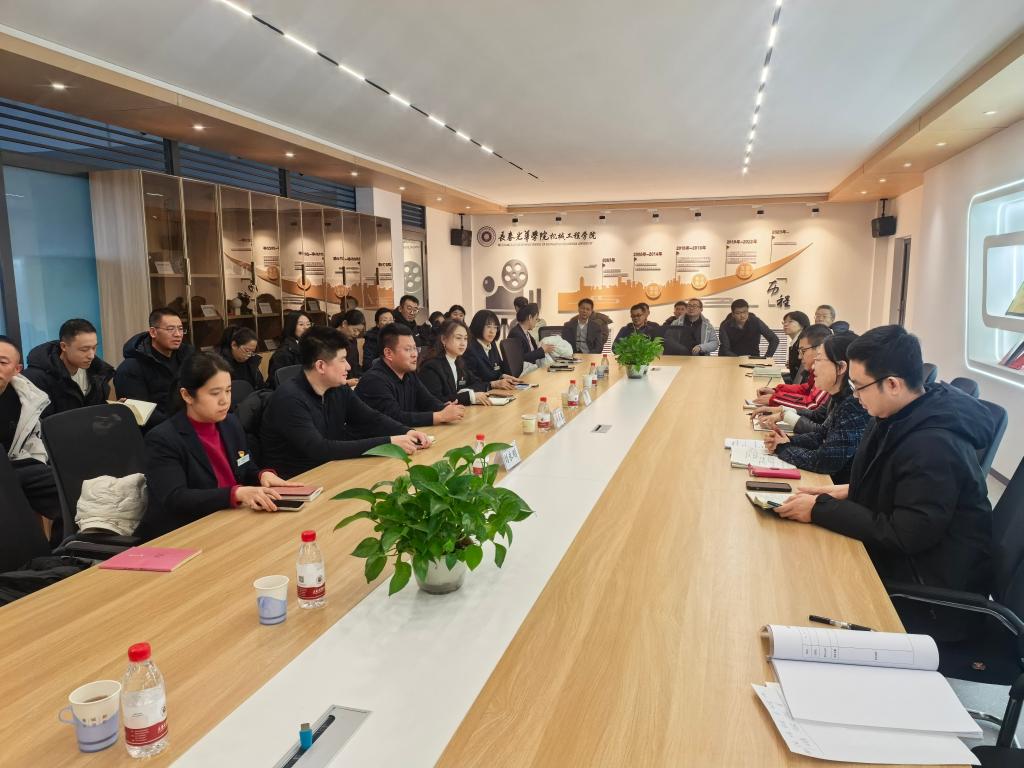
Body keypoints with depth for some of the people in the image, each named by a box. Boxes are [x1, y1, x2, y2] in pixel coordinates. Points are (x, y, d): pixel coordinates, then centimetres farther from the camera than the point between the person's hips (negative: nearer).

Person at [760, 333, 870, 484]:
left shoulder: (854, 406, -25)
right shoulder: (839, 398, 2)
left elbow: (825, 461, -27)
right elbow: (822, 435, 13)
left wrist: (783, 448, -12)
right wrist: (788, 441, -4)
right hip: (830, 481, 7)